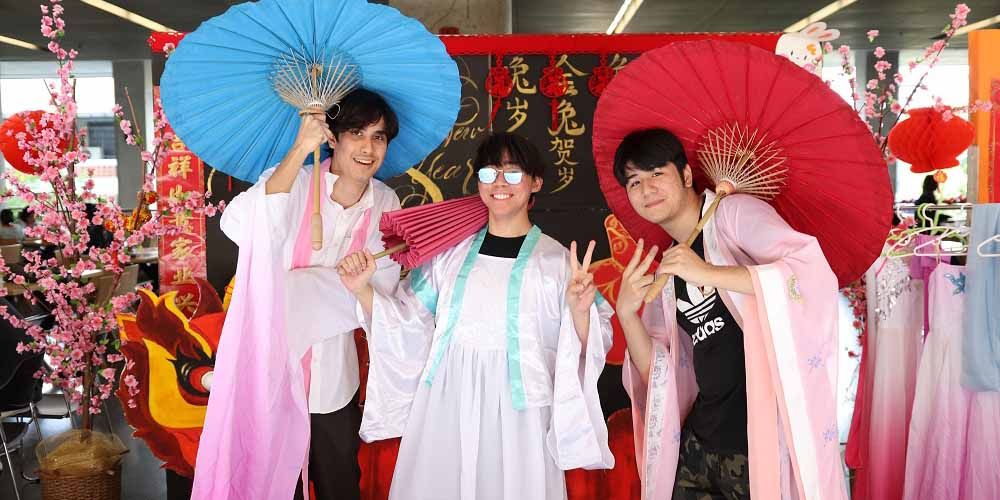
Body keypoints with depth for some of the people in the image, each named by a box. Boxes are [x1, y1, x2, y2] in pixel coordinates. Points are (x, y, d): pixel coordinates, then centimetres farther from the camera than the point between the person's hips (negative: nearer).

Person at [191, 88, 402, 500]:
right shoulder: (292, 183, -13)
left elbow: (379, 287, -6)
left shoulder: (385, 203, -1)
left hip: (333, 377, 3)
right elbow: (242, 226, -34)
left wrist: (296, 285, -18)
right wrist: (300, 149, -37)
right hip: (270, 368, -3)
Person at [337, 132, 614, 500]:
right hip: (446, 410, 3)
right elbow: (408, 325, 9)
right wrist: (363, 290, -4)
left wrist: (580, 310, -24)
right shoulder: (452, 252, 7)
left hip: (516, 416, -2)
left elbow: (585, 351, -5)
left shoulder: (557, 260, -1)